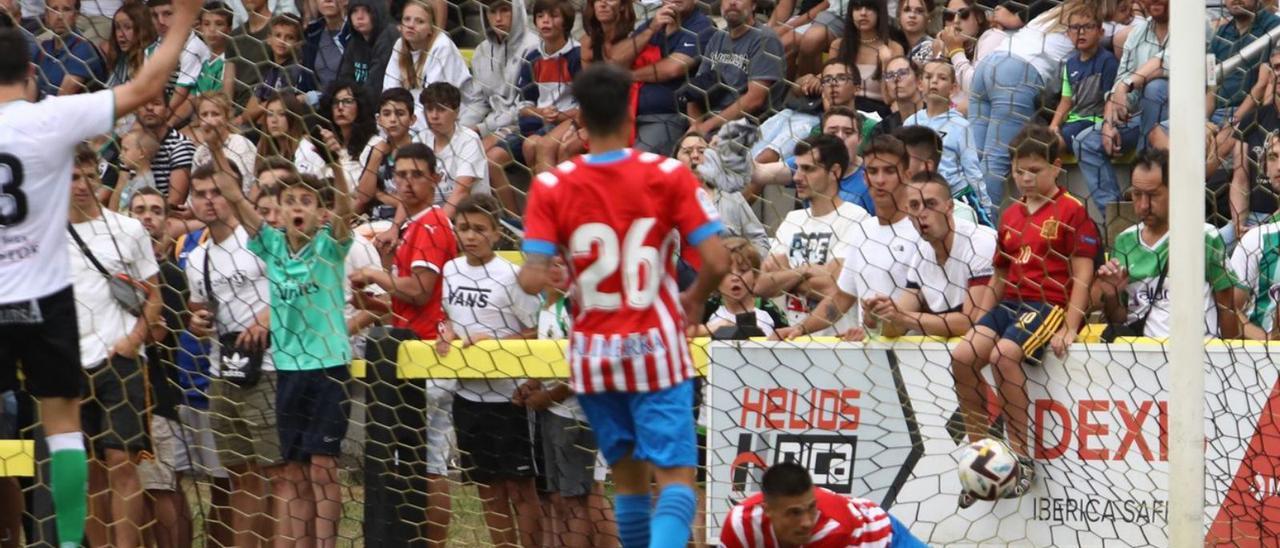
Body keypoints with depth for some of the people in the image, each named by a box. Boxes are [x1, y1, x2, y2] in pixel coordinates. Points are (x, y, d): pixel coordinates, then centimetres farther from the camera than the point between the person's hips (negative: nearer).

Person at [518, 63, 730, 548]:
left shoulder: (551, 187, -6)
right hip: (655, 346, -2)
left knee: (629, 477, 16)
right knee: (676, 476, -6)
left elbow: (533, 281, -11)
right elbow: (716, 262, -11)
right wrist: (694, 300, 10)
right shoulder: (668, 175, -7)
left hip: (593, 352, 2)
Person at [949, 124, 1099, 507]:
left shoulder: (1071, 210, -3)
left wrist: (1069, 329, -16)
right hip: (1011, 301, 7)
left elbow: (1082, 274, -8)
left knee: (1003, 355, -31)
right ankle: (979, 447, -5)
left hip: (1051, 303, -7)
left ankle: (1021, 456, -23)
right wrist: (982, 323, 16)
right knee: (962, 356, -16)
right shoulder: (1011, 216, 18)